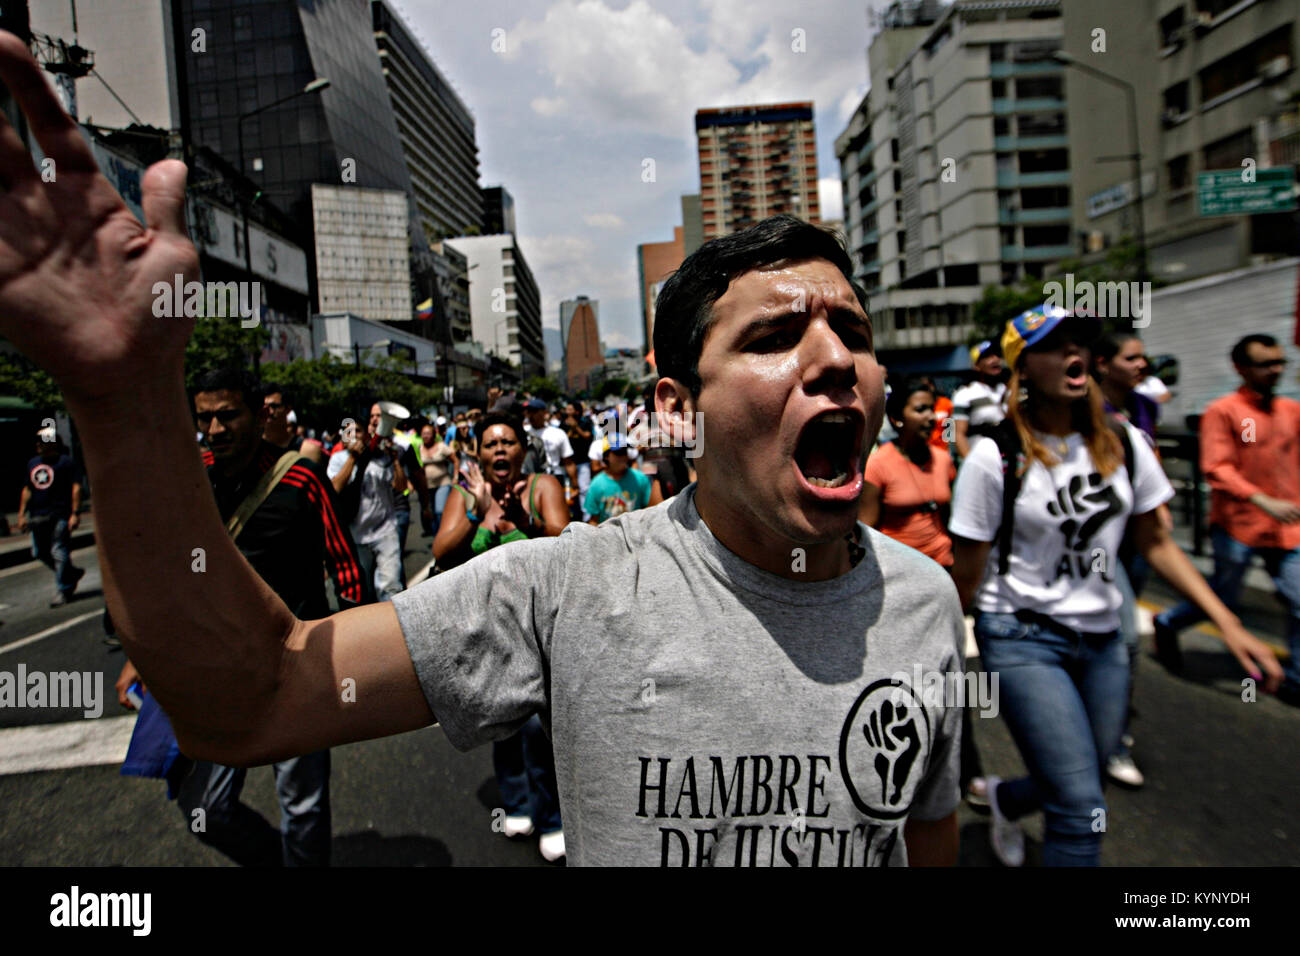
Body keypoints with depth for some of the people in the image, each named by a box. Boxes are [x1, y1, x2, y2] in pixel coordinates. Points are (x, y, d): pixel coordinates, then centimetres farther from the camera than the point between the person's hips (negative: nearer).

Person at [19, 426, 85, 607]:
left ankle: (62, 590, 2)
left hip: (59, 515, -7)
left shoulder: (65, 462, -3)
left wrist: (74, 514, -15)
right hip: (37, 517, 7)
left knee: (59, 553, -6)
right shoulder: (32, 463, 16)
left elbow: (76, 487, -8)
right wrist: (22, 514, 16)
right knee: (40, 553, 10)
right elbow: (27, 490, 22)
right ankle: (73, 573, 29)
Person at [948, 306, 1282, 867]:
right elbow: (967, 577, -10)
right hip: (1022, 636, -5)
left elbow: (1155, 543, 8)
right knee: (1082, 810, -12)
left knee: (1078, 790, 18)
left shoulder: (1122, 444, 1)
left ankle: (1005, 799, 50)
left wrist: (1228, 624, 0)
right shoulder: (995, 458, -14)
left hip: (1101, 638, 6)